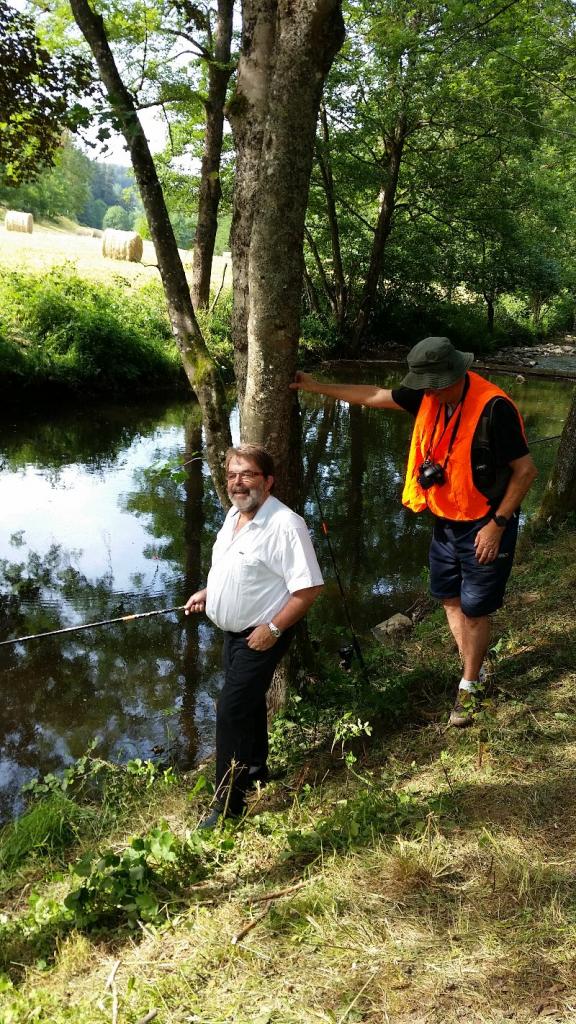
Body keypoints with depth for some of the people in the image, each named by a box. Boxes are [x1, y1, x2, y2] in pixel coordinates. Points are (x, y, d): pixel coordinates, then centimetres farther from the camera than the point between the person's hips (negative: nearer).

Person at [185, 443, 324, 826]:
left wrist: (273, 628, -24)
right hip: (235, 631, 9)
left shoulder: (284, 525, -25)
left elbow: (309, 587, -26)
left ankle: (229, 806, 1)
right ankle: (255, 770, 43)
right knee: (248, 703, 23)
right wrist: (207, 592, 9)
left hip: (262, 636, -9)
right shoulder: (235, 514, 4)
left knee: (232, 711, -10)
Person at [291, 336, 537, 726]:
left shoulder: (494, 407, -26)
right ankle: (476, 670, 34)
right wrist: (317, 386, 10)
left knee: (475, 608, 4)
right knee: (449, 597, 15)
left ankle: (469, 686, 24)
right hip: (446, 521, 7)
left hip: (485, 527, -7)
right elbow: (376, 396, 8)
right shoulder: (429, 397, -4)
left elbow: (525, 470, -20)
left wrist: (497, 524, -19)